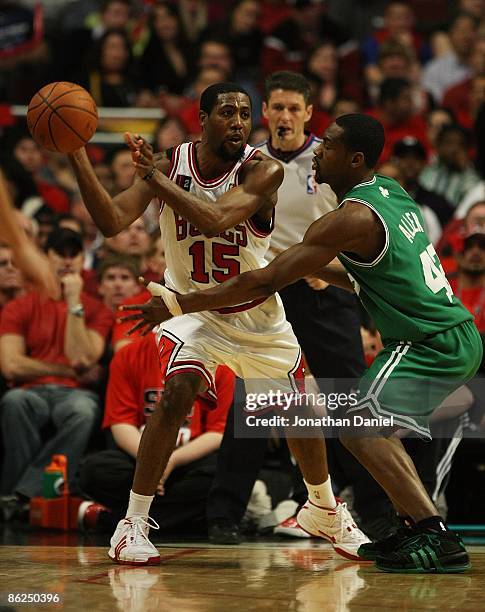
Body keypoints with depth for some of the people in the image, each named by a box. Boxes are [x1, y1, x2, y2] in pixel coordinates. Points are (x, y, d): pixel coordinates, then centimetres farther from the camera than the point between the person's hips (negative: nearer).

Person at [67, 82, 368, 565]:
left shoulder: (262, 171, -23)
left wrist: (153, 175, -42)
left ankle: (325, 511, 39)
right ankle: (133, 524, -18)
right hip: (194, 308, -1)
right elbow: (112, 221, -23)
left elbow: (215, 219, -39)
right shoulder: (171, 163, -15)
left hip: (258, 312, 1)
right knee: (176, 393, -26)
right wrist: (77, 158, -35)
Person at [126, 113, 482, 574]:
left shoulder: (352, 218, -17)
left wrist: (178, 305, -13)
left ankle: (437, 537, -20)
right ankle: (416, 529, 19)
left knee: (359, 428, -15)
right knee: (372, 426, 21)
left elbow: (266, 282, -18)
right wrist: (311, 265, 20)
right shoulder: (389, 191, 12)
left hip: (432, 345, -10)